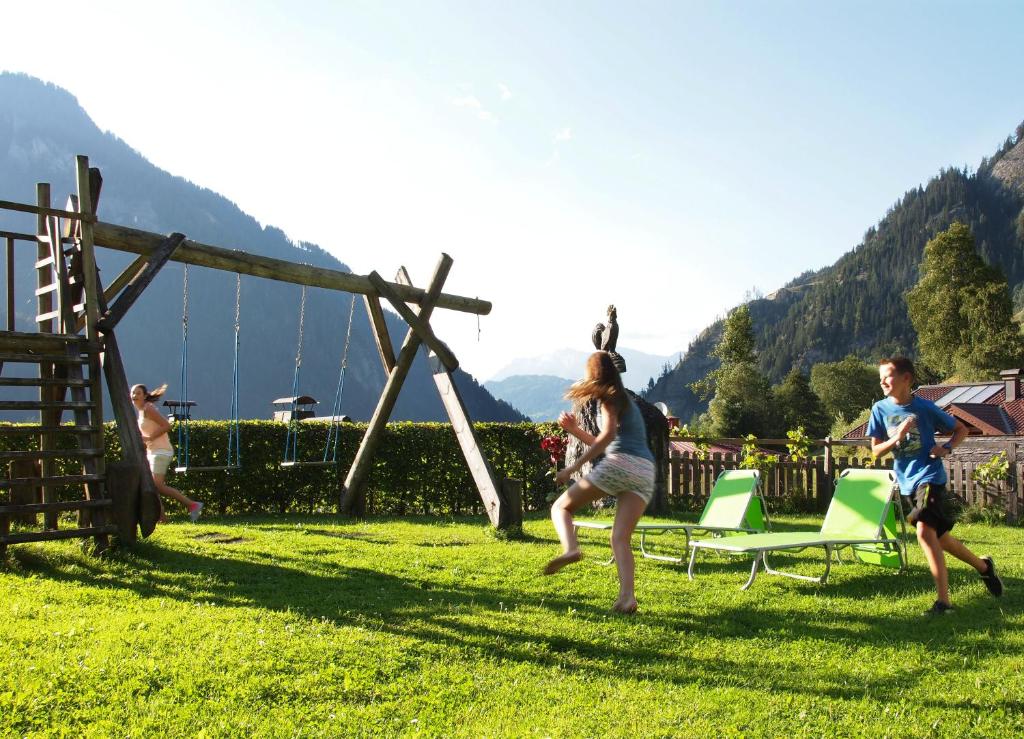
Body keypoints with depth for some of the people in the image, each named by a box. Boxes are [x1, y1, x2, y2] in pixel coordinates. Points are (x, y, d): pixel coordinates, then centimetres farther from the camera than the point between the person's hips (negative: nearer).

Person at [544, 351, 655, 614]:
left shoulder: (609, 398, 7)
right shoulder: (626, 400, 32)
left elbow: (608, 435, -10)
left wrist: (574, 468, -12)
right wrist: (574, 429, 30)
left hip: (619, 463, -7)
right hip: (646, 472, 7)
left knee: (561, 507, 6)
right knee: (620, 538, 0)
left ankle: (570, 548, -23)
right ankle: (627, 595, -21)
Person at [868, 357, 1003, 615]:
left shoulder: (925, 407, -9)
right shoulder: (880, 409, -1)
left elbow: (961, 429, 5)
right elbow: (876, 450, 0)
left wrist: (947, 447, -13)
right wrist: (897, 437, -17)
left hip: (929, 476, -5)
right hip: (907, 482, 5)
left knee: (925, 531, -21)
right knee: (939, 537, 16)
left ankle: (944, 601, -14)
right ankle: (983, 566, 41)